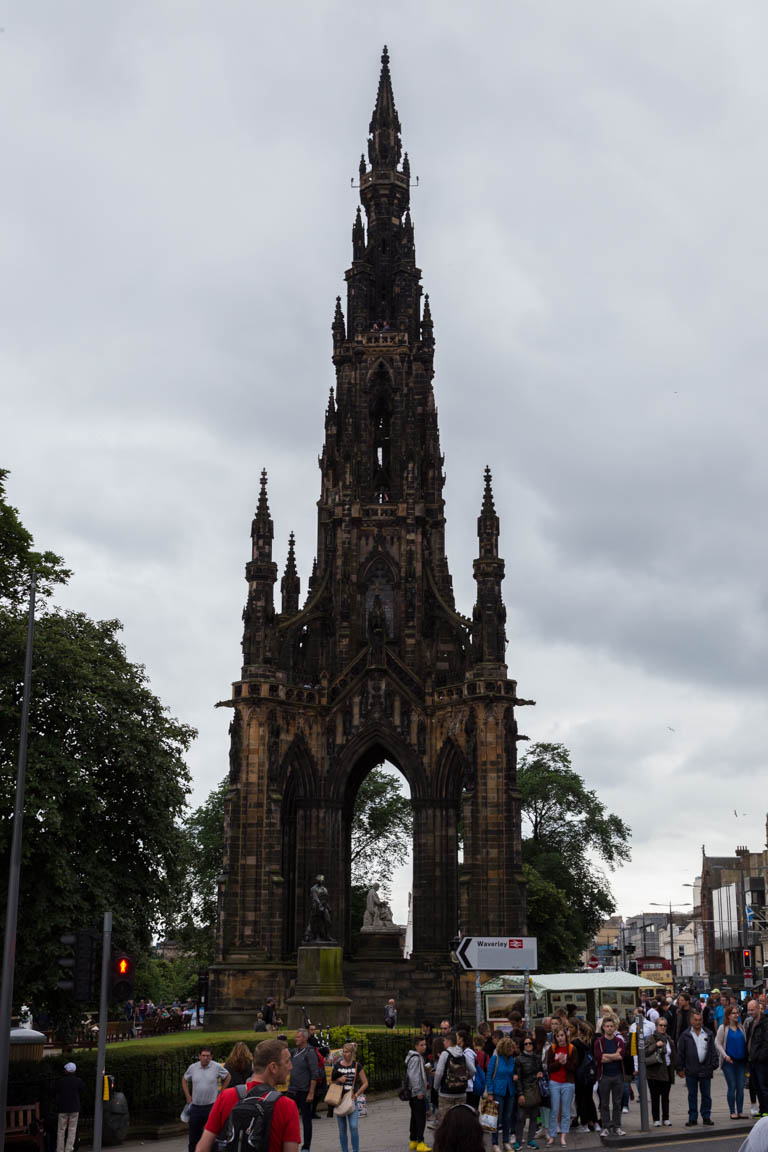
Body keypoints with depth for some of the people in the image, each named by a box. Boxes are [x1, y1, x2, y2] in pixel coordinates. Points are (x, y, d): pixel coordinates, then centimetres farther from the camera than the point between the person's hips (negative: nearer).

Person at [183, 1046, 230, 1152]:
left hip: (211, 1106, -3)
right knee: (193, 1135, 10)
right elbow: (184, 1080, 18)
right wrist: (188, 1096, 11)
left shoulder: (217, 1067, -6)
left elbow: (227, 1077, 9)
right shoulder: (192, 1067, 2)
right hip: (195, 1107, 3)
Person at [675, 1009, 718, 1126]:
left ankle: (706, 1117, 15)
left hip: (705, 1070, 1)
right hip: (691, 1071, -1)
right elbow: (680, 1053, 2)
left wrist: (713, 1066, 2)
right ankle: (692, 1118, 12)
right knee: (692, 1095, 5)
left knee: (706, 1095, 6)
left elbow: (713, 1052, 8)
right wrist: (680, 1068, -1)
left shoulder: (708, 1034, 6)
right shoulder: (685, 1035, 1)